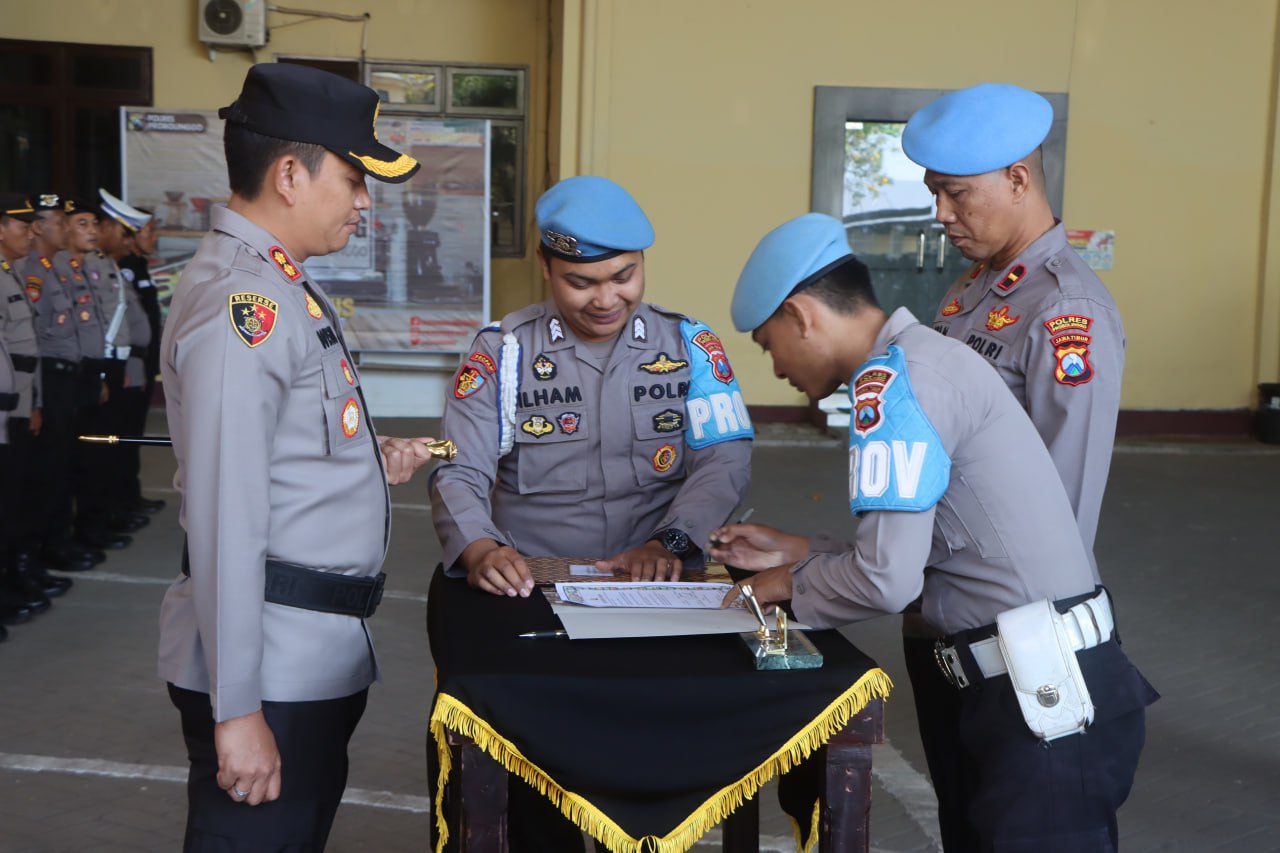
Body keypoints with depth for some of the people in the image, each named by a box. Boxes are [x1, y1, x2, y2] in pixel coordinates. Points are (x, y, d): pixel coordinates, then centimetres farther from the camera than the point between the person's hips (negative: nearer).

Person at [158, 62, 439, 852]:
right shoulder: (241, 302, -19)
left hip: (319, 653, 9)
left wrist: (371, 461, 8)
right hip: (270, 668, -9)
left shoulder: (279, 283, 12)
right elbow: (225, 519, -23)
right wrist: (236, 709, -22)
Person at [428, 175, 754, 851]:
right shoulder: (501, 352, 6)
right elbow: (460, 473, -2)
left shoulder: (690, 346, 8)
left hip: (656, 594, 1)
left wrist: (670, 543, -19)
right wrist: (478, 548, -22)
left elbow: (725, 459, -1)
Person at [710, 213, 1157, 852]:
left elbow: (887, 579, -20)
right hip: (1038, 686, 9)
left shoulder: (892, 377, -15)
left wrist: (792, 587, -2)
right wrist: (797, 552, 18)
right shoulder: (924, 359, 14)